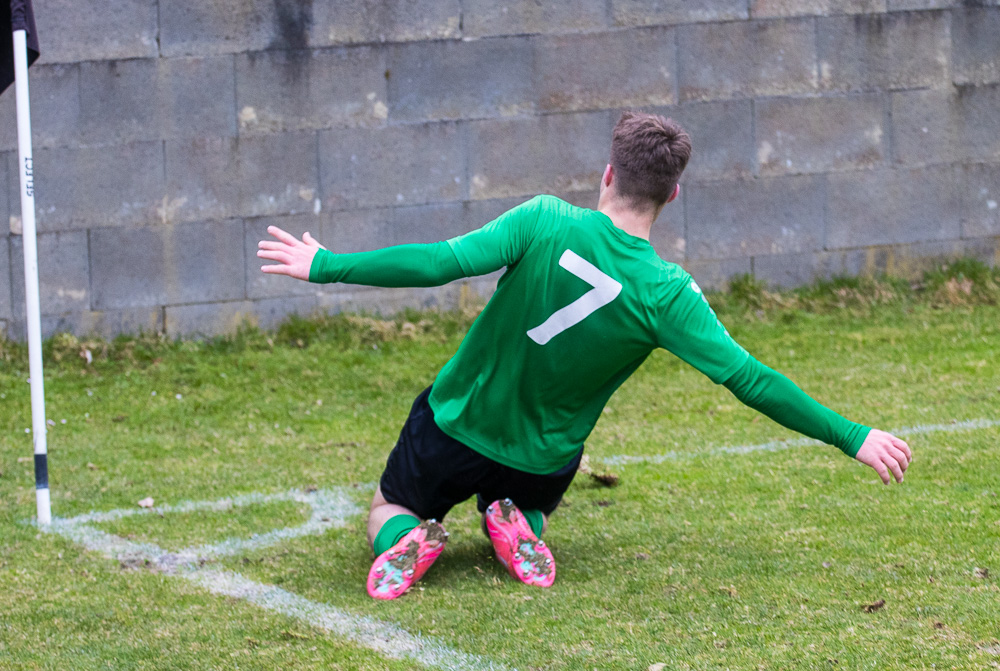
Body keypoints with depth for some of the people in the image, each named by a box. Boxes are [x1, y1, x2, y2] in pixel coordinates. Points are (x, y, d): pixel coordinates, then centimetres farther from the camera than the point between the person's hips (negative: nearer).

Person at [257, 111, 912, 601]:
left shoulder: (546, 223, -21)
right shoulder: (667, 294, -21)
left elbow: (440, 263, -25)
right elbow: (748, 379, -21)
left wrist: (327, 266, -17)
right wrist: (853, 437, -15)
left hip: (453, 425, 0)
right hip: (542, 460, 1)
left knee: (387, 511, 27)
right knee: (524, 508, 36)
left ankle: (406, 538, -11)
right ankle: (521, 531, -2)